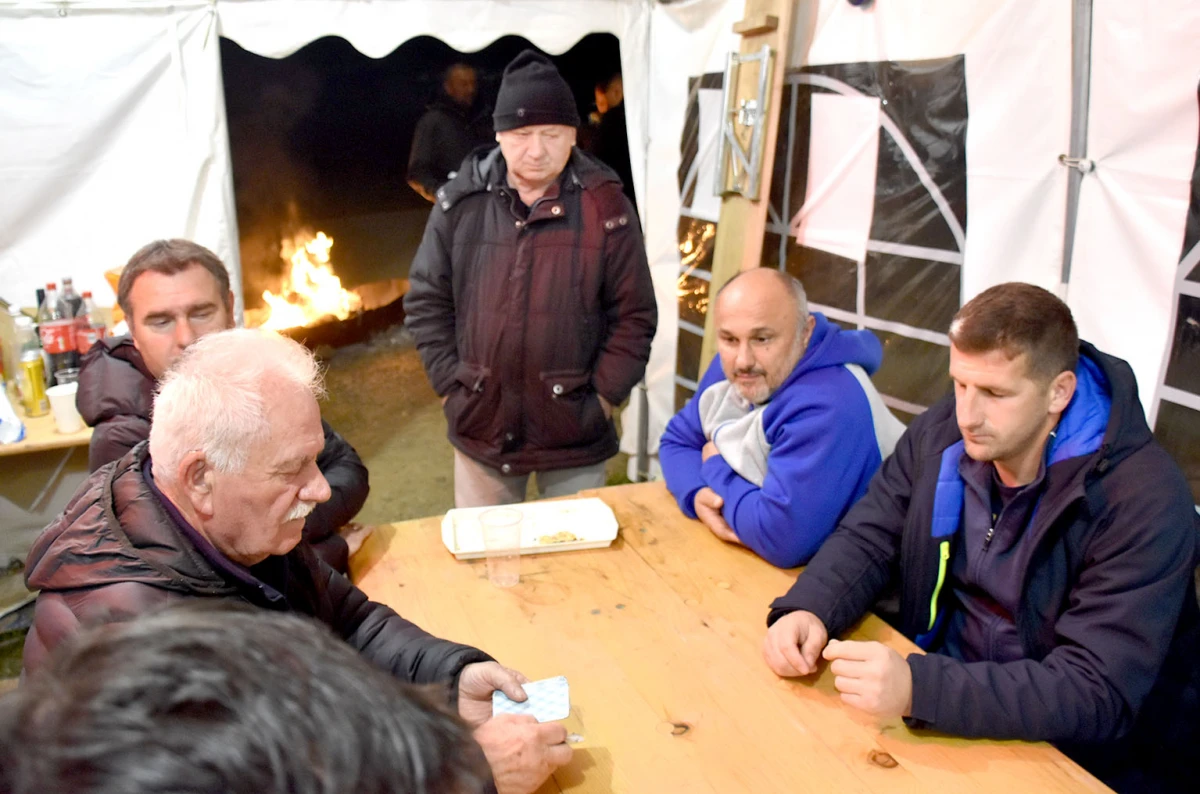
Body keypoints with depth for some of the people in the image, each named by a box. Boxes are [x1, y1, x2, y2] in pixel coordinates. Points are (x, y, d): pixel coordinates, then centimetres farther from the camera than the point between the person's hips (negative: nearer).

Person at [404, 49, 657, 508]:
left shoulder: (605, 206, -6)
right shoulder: (461, 202, -2)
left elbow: (634, 315, -4)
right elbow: (426, 302, 3)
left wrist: (602, 399, -8)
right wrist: (451, 390, -2)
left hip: (575, 430, -1)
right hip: (481, 428, 2)